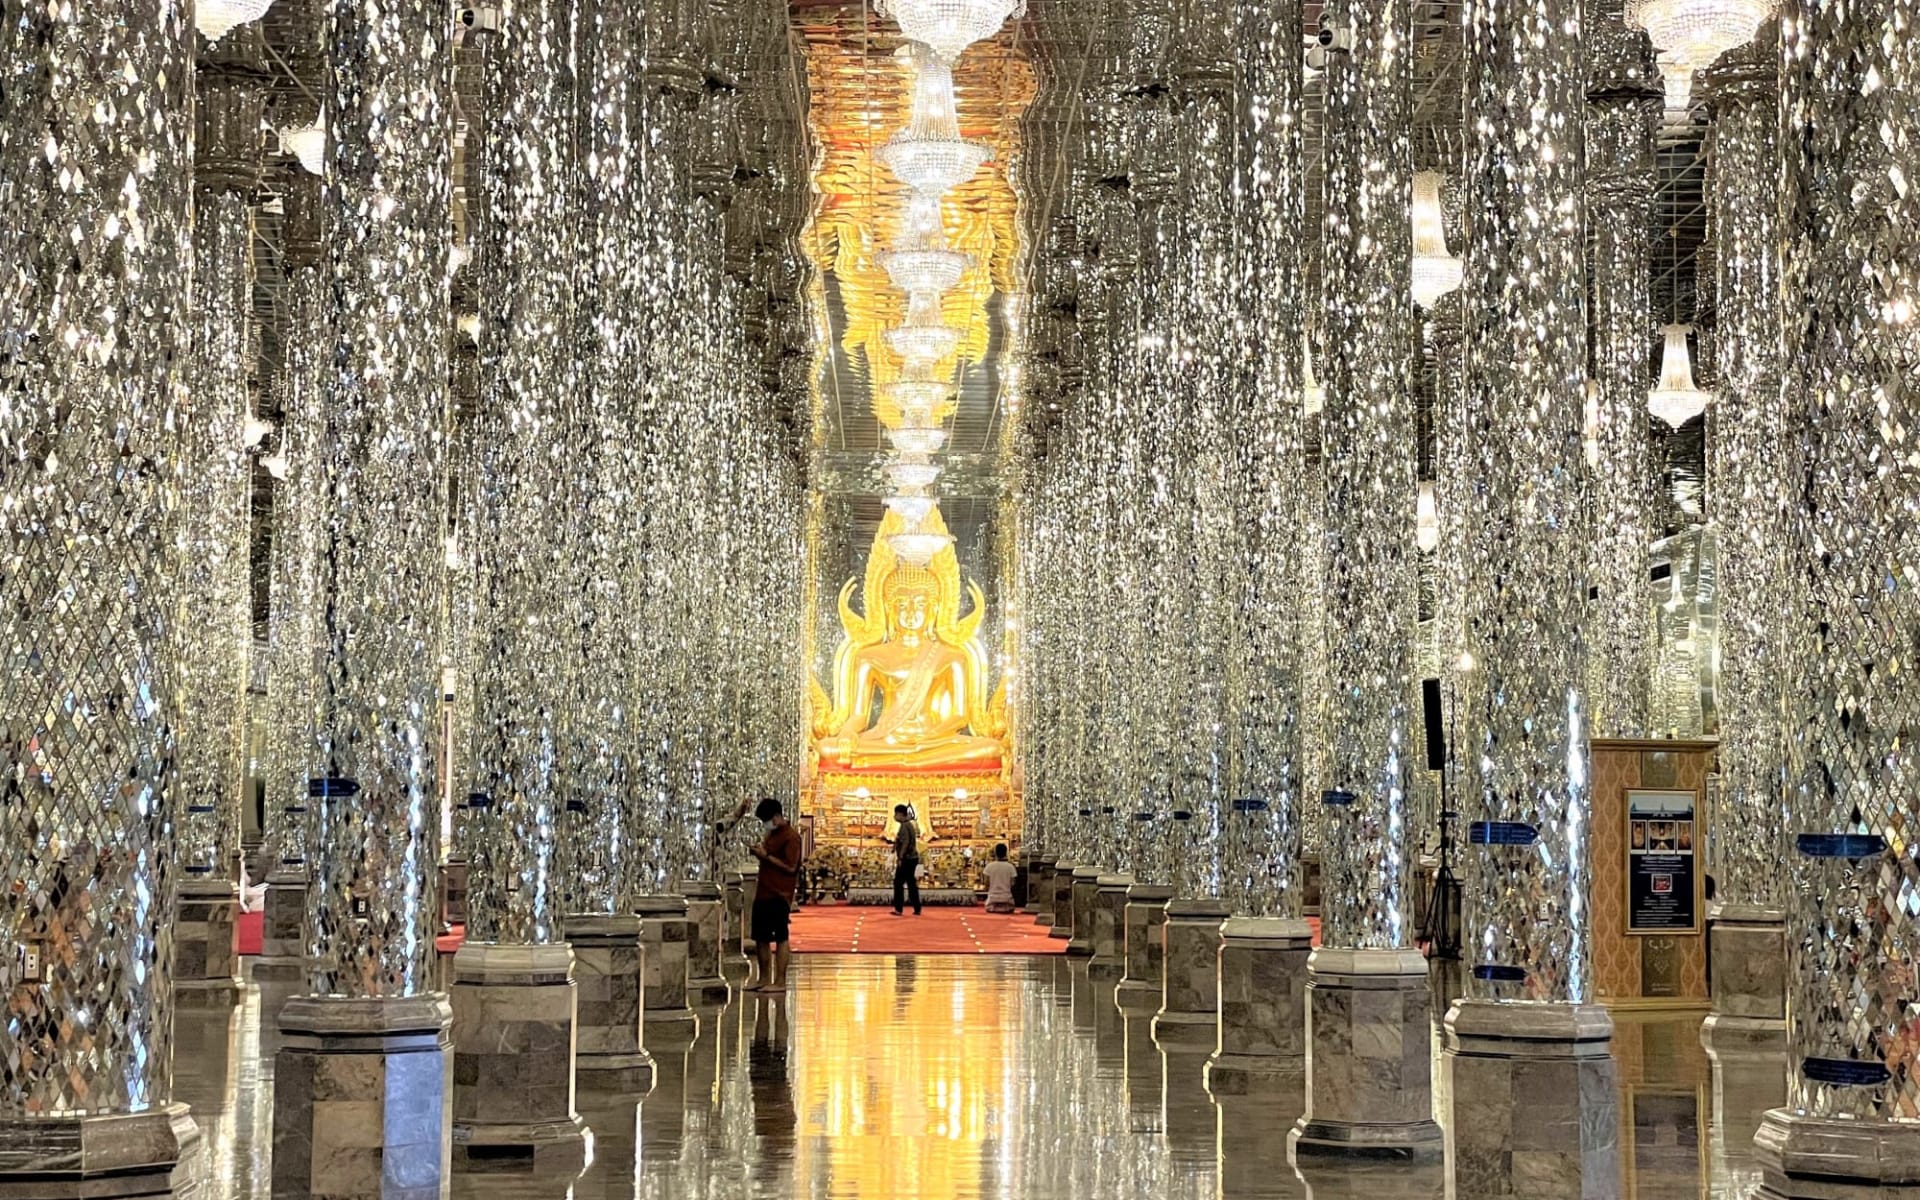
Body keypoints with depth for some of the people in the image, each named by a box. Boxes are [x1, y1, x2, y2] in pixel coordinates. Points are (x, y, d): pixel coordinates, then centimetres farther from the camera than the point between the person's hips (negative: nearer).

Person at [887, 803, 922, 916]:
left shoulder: (904, 826, -13)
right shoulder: (910, 825, 17)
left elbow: (905, 843, -21)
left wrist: (900, 857, -20)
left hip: (906, 859, -9)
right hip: (912, 858, 9)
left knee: (898, 883, -5)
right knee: (911, 883, 11)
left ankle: (899, 909, -7)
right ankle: (917, 909, 10)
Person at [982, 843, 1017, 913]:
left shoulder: (989, 866, -1)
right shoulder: (1010, 867, -2)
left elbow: (987, 885, 1)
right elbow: (1012, 884, 1)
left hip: (992, 899, 1)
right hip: (1006, 899, -1)